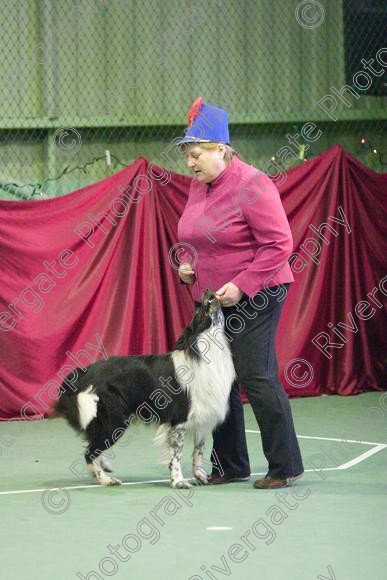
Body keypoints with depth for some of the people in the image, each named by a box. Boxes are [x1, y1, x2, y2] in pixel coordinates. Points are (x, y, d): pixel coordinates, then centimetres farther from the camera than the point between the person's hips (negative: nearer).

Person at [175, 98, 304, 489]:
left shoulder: (251, 185, -16)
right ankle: (230, 466, 19)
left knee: (256, 377, -10)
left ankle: (285, 467, -3)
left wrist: (242, 284, -22)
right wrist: (186, 265, 3)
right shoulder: (198, 187, 10)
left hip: (253, 297, -9)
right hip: (212, 299, 9)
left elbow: (279, 243, -18)